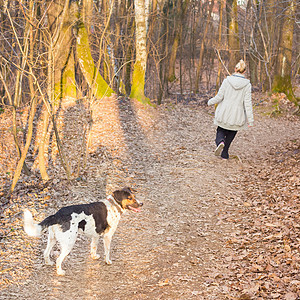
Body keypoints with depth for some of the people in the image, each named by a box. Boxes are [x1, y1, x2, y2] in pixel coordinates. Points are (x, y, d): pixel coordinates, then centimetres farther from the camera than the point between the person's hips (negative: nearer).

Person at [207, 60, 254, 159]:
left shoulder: (227, 81, -8)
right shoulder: (247, 84, -8)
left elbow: (219, 97, -6)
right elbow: (247, 103, -10)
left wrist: (210, 102, 14)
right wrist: (250, 120, -6)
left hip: (224, 113, 0)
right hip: (237, 116, 0)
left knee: (221, 131, 21)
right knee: (231, 133, 21)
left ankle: (220, 142, -10)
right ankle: (224, 153, 23)